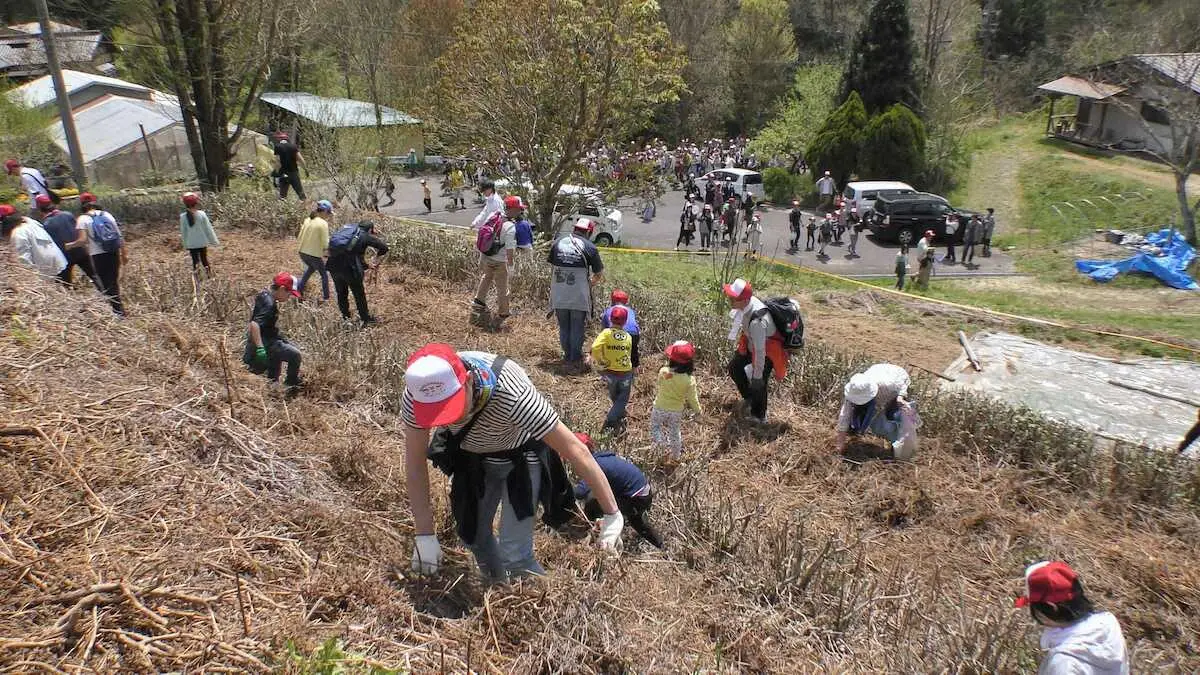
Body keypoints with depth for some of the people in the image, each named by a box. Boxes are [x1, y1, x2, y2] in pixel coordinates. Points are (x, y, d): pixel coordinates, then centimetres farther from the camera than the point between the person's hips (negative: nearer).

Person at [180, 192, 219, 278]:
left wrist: (185, 244, 11)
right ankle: (210, 277, 24)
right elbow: (208, 229, -8)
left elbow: (183, 232, -1)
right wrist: (214, 241, 3)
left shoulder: (183, 217, -11)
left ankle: (197, 280, 11)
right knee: (204, 259, 16)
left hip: (191, 244, 0)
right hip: (202, 242, 0)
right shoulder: (202, 214, -14)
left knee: (195, 261, 10)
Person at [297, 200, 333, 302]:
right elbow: (325, 244, -17)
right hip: (315, 255, -7)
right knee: (324, 275, 16)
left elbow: (300, 237, 8)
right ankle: (325, 297, 19)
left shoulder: (307, 220, 4)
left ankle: (299, 290, 36)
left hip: (303, 253, 7)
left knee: (311, 268, 35)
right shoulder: (323, 223, -16)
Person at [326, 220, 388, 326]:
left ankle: (345, 317, 34)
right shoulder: (365, 236, 4)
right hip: (348, 267, -6)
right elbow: (384, 247, -2)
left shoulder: (347, 229, 23)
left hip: (332, 264, 6)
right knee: (359, 294, 10)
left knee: (341, 293, 22)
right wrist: (377, 262, 14)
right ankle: (366, 319, 20)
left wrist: (367, 266, 31)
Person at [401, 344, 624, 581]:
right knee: (472, 534, 17)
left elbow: (576, 450, -37)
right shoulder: (416, 393, -30)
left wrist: (612, 514, -33)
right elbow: (415, 463, -18)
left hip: (521, 458, -4)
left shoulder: (511, 393, -43)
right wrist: (424, 535, -19)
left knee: (514, 557, -11)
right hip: (472, 457, 4)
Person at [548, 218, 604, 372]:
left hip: (558, 295, 3)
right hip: (579, 296, -3)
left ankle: (568, 357, 26)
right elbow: (599, 274, 1)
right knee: (577, 329, 6)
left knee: (563, 327, 16)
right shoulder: (589, 247, -3)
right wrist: (590, 284, 18)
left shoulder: (558, 243, 7)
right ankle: (575, 362, 11)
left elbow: (552, 268, 13)